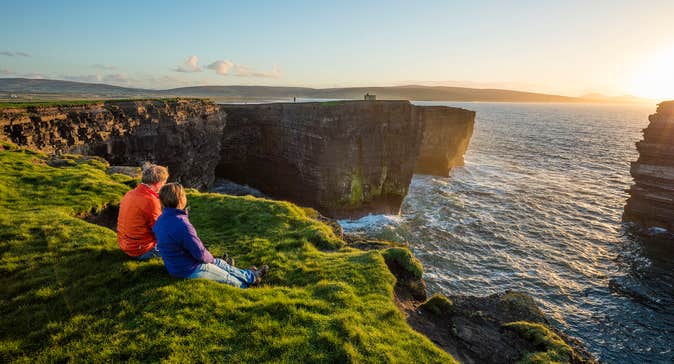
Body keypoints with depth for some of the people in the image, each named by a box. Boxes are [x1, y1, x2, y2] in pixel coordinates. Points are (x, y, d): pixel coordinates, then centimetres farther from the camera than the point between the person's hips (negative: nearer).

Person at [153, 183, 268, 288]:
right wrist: (210, 258, -4)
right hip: (191, 271, -9)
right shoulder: (181, 225, -33)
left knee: (220, 263, 23)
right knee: (228, 278, 13)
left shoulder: (160, 220, -2)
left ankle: (251, 276, 39)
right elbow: (200, 254, -27)